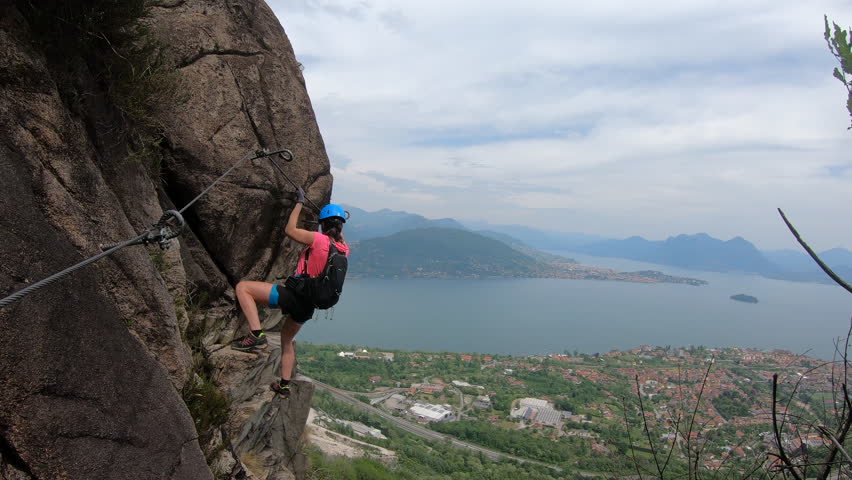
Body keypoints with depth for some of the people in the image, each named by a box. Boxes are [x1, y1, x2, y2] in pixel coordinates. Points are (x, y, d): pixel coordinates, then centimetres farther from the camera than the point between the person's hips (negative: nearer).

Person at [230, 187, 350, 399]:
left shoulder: (319, 239, -15)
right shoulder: (344, 250, 4)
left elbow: (290, 230, -2)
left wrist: (300, 202, 6)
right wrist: (337, 220, 43)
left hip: (294, 295, -8)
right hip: (308, 307, 8)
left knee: (243, 287, -3)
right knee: (287, 339, 31)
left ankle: (257, 335, -14)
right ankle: (284, 385, 39)